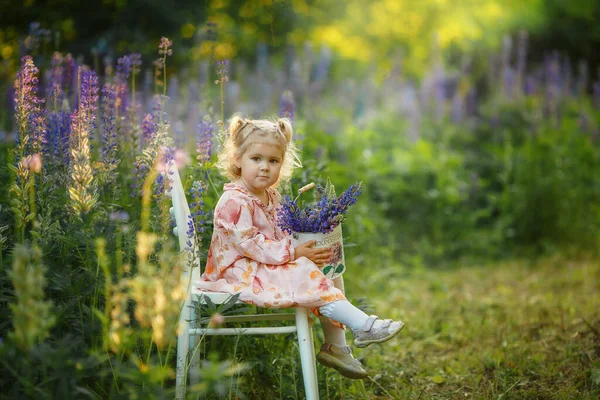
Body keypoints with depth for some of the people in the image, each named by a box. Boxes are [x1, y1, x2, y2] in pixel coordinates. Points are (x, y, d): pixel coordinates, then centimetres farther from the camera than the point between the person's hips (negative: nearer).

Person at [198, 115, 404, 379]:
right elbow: (251, 245, -25)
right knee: (307, 276, -26)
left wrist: (305, 245, -2)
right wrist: (294, 253, -27)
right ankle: (363, 327, -27)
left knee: (329, 275, 0)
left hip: (269, 265, 10)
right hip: (242, 271, -10)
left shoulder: (271, 196, 11)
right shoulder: (234, 202, -20)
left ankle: (335, 345, -1)